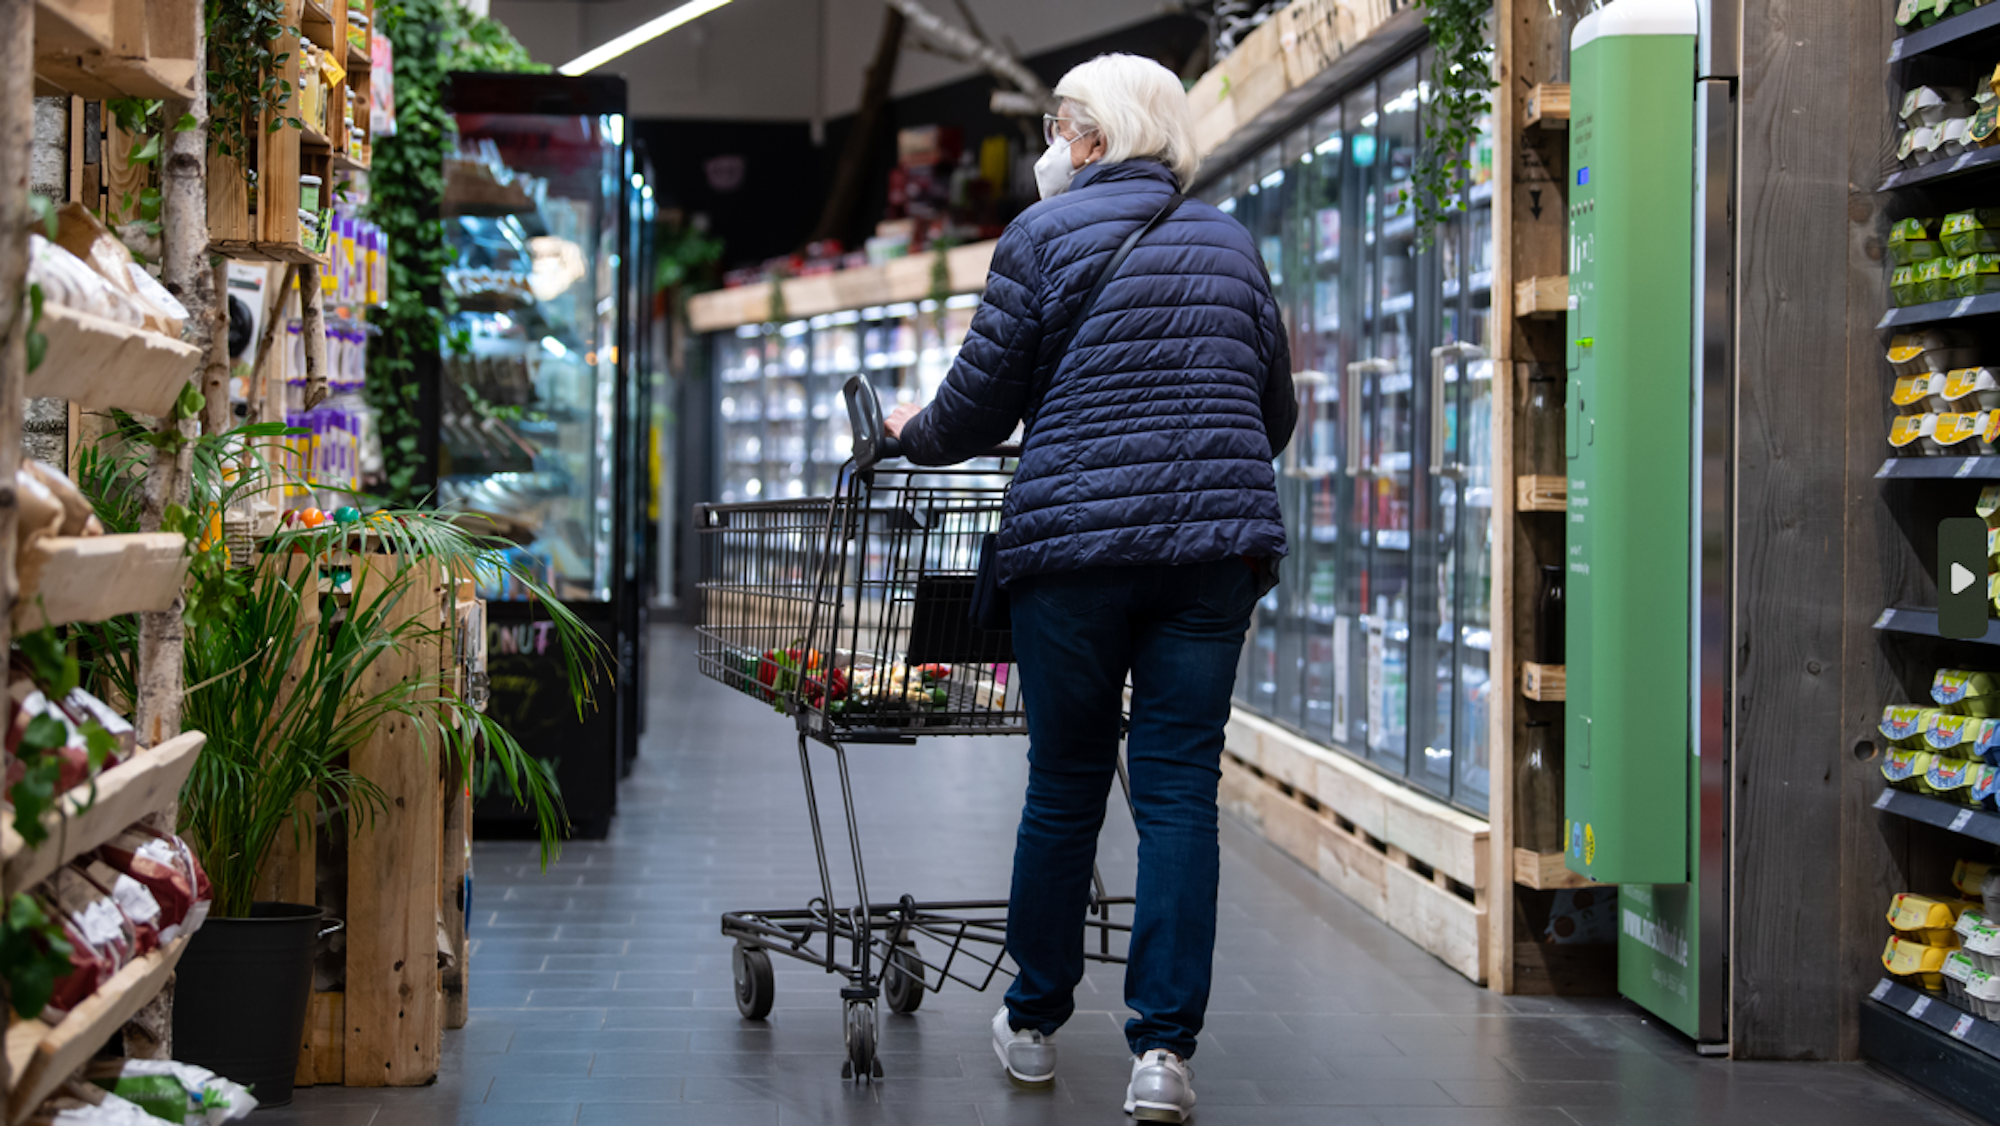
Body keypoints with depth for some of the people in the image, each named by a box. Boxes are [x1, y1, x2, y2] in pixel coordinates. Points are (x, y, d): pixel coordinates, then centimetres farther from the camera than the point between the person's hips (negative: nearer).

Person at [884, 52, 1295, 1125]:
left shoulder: (1045, 232, 0)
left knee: (1064, 790, 9)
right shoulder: (1230, 241, 14)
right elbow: (1276, 409, 20)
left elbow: (981, 403, 2)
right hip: (1216, 546, 3)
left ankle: (1033, 1023, 24)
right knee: (1179, 790, 2)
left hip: (1075, 539, -3)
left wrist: (913, 433, 22)